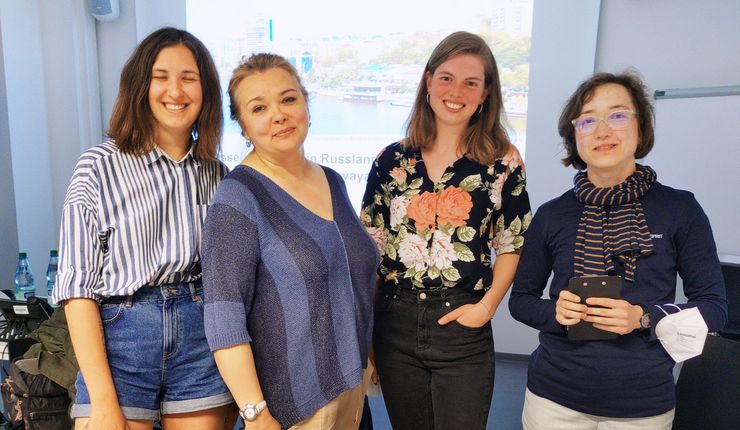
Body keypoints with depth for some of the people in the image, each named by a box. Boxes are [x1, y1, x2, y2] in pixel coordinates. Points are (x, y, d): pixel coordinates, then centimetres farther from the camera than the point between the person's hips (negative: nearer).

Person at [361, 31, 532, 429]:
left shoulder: (503, 161, -2)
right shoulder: (392, 159, 2)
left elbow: (511, 246, 3)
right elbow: (370, 249, 5)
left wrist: (487, 306, -11)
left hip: (463, 331, -2)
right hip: (395, 326, 2)